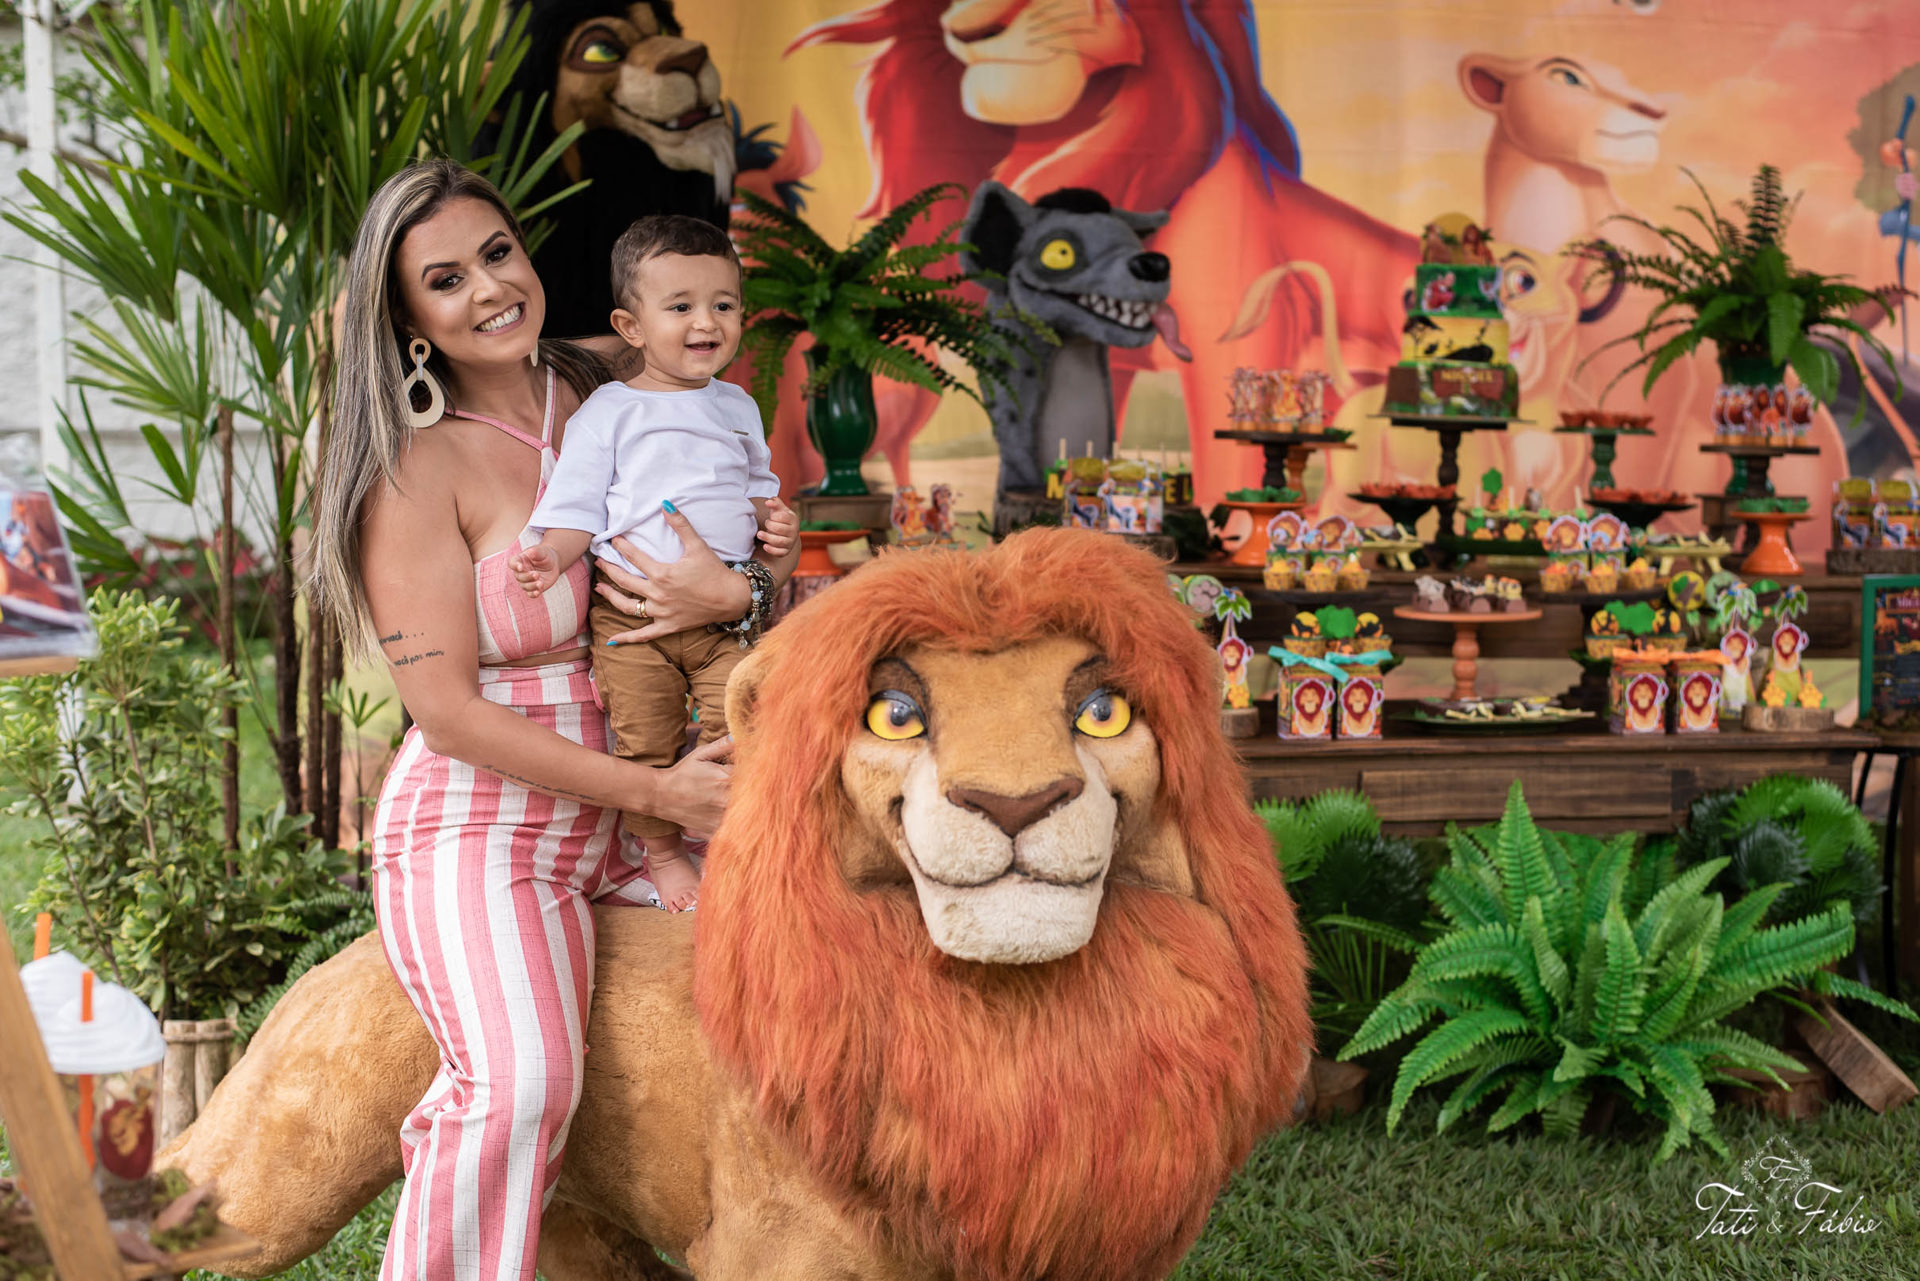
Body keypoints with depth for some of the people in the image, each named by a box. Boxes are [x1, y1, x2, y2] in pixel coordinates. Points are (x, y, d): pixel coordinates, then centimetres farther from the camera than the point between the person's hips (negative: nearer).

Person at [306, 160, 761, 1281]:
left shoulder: (607, 389, 6)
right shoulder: (416, 471, -8)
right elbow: (447, 711, -12)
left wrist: (739, 591, -14)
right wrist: (658, 791, -14)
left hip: (617, 823, 6)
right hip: (477, 824, -6)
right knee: (524, 1085, -29)